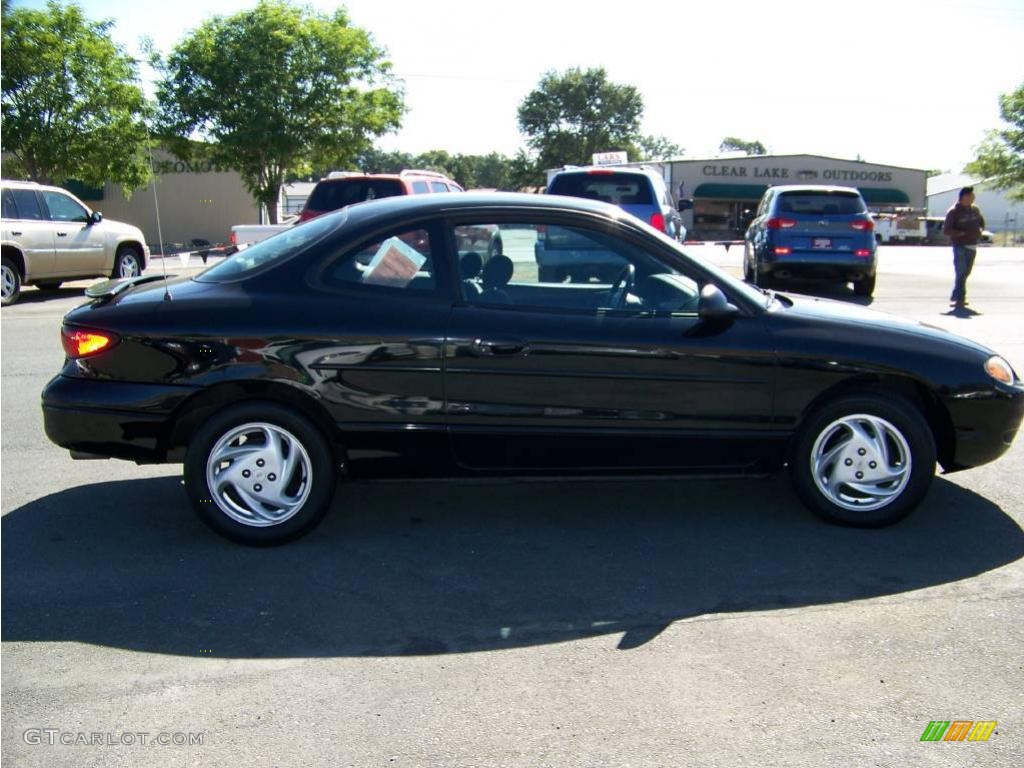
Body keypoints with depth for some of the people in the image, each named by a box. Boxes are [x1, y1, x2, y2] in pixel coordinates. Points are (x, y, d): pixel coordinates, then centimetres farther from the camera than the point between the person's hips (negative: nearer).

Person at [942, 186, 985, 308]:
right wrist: (961, 233, -23)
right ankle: (959, 299, -9)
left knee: (966, 273, 12)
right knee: (961, 273, -11)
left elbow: (981, 221, 27)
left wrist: (980, 230, 7)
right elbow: (946, 230, -14)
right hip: (960, 247, -7)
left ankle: (955, 297, 24)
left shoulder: (974, 209, 10)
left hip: (972, 246, 7)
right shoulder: (953, 212, -10)